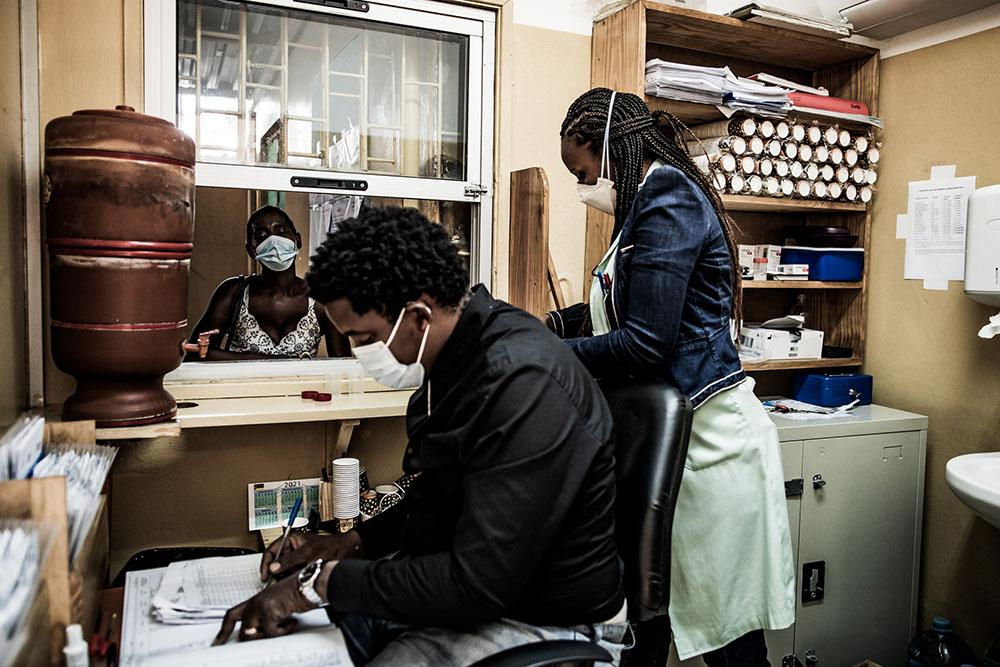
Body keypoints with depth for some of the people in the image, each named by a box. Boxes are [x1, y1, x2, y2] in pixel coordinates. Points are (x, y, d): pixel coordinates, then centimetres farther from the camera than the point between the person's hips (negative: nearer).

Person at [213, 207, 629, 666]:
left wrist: (325, 581, -20)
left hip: (540, 622, -8)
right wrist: (354, 542, 2)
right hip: (462, 574, 8)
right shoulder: (454, 357, 1)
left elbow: (479, 584, -28)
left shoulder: (523, 387, -29)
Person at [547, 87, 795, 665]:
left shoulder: (667, 201, -15)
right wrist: (546, 325, 16)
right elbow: (621, 308, 25)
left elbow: (643, 344, -21)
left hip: (709, 438, -10)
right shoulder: (649, 204, 15)